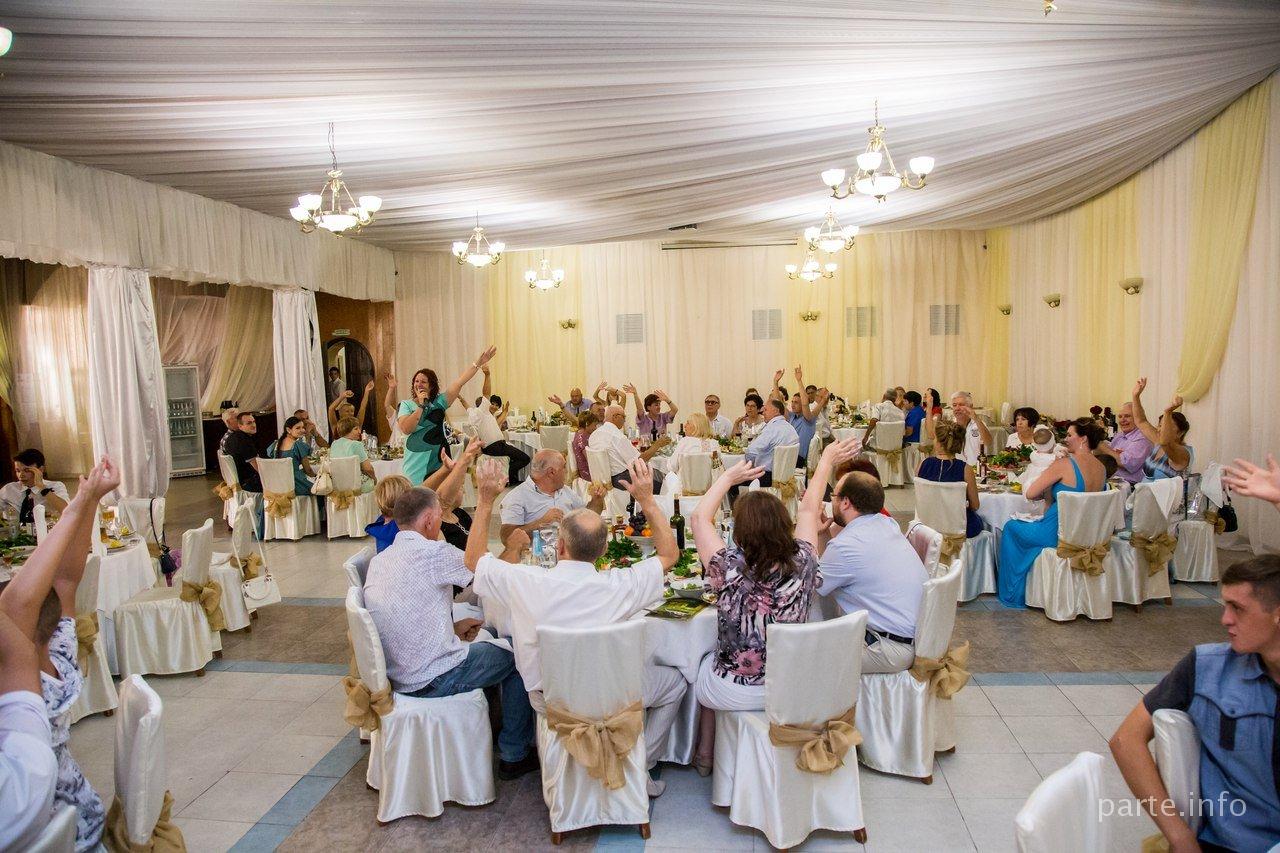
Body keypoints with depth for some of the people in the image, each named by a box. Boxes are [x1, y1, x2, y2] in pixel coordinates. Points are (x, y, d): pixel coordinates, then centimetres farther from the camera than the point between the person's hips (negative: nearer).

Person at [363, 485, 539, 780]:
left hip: (395, 675, 8)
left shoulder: (379, 560, 5)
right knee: (517, 657, 8)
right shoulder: (432, 554, -21)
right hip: (433, 680, -8)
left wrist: (453, 628, 14)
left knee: (480, 645, 28)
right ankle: (514, 754, 17)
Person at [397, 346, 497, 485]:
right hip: (417, 463, -1)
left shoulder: (439, 402, 6)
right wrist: (421, 406, -11)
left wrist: (478, 363, -7)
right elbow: (406, 429, -12)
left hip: (439, 461, 1)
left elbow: (460, 382, -1)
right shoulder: (406, 405, 4)